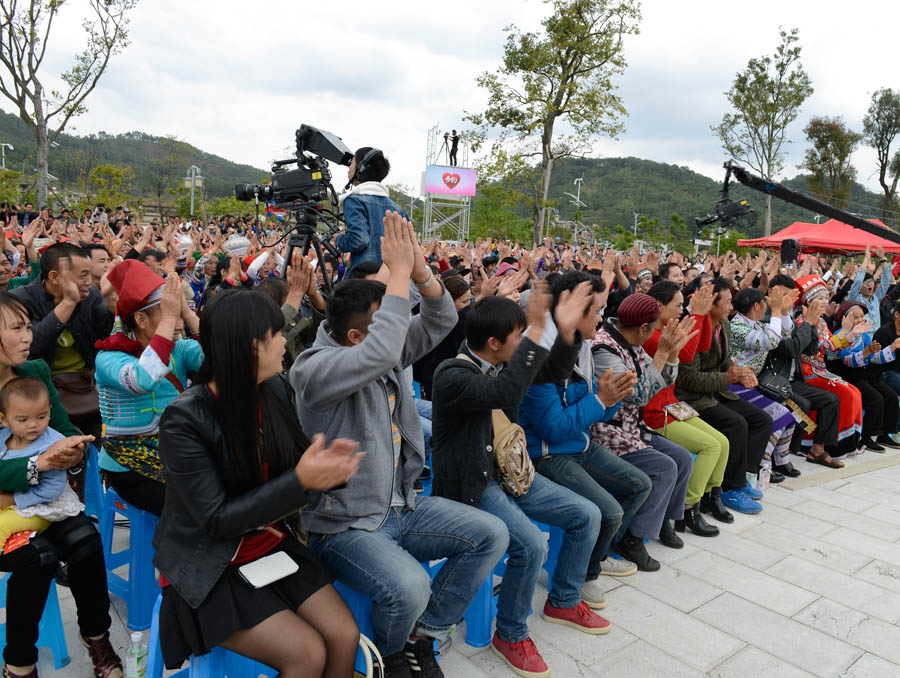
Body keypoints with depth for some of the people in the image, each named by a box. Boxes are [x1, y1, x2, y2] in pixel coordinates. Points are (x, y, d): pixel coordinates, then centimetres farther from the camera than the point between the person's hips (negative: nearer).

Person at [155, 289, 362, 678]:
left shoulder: (276, 389, -5)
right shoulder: (184, 419, -23)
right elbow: (216, 519, -22)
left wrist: (327, 464, -19)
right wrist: (300, 482, -30)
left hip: (270, 545, 6)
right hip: (209, 568, -5)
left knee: (345, 636, -8)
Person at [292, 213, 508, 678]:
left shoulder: (389, 356, 4)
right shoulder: (314, 368, -21)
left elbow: (440, 321, 1)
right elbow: (379, 352, -39)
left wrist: (419, 270, -18)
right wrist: (399, 272, -32)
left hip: (399, 505, 8)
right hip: (344, 525, -8)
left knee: (491, 534, 0)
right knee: (408, 587, -32)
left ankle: (421, 636, 11)